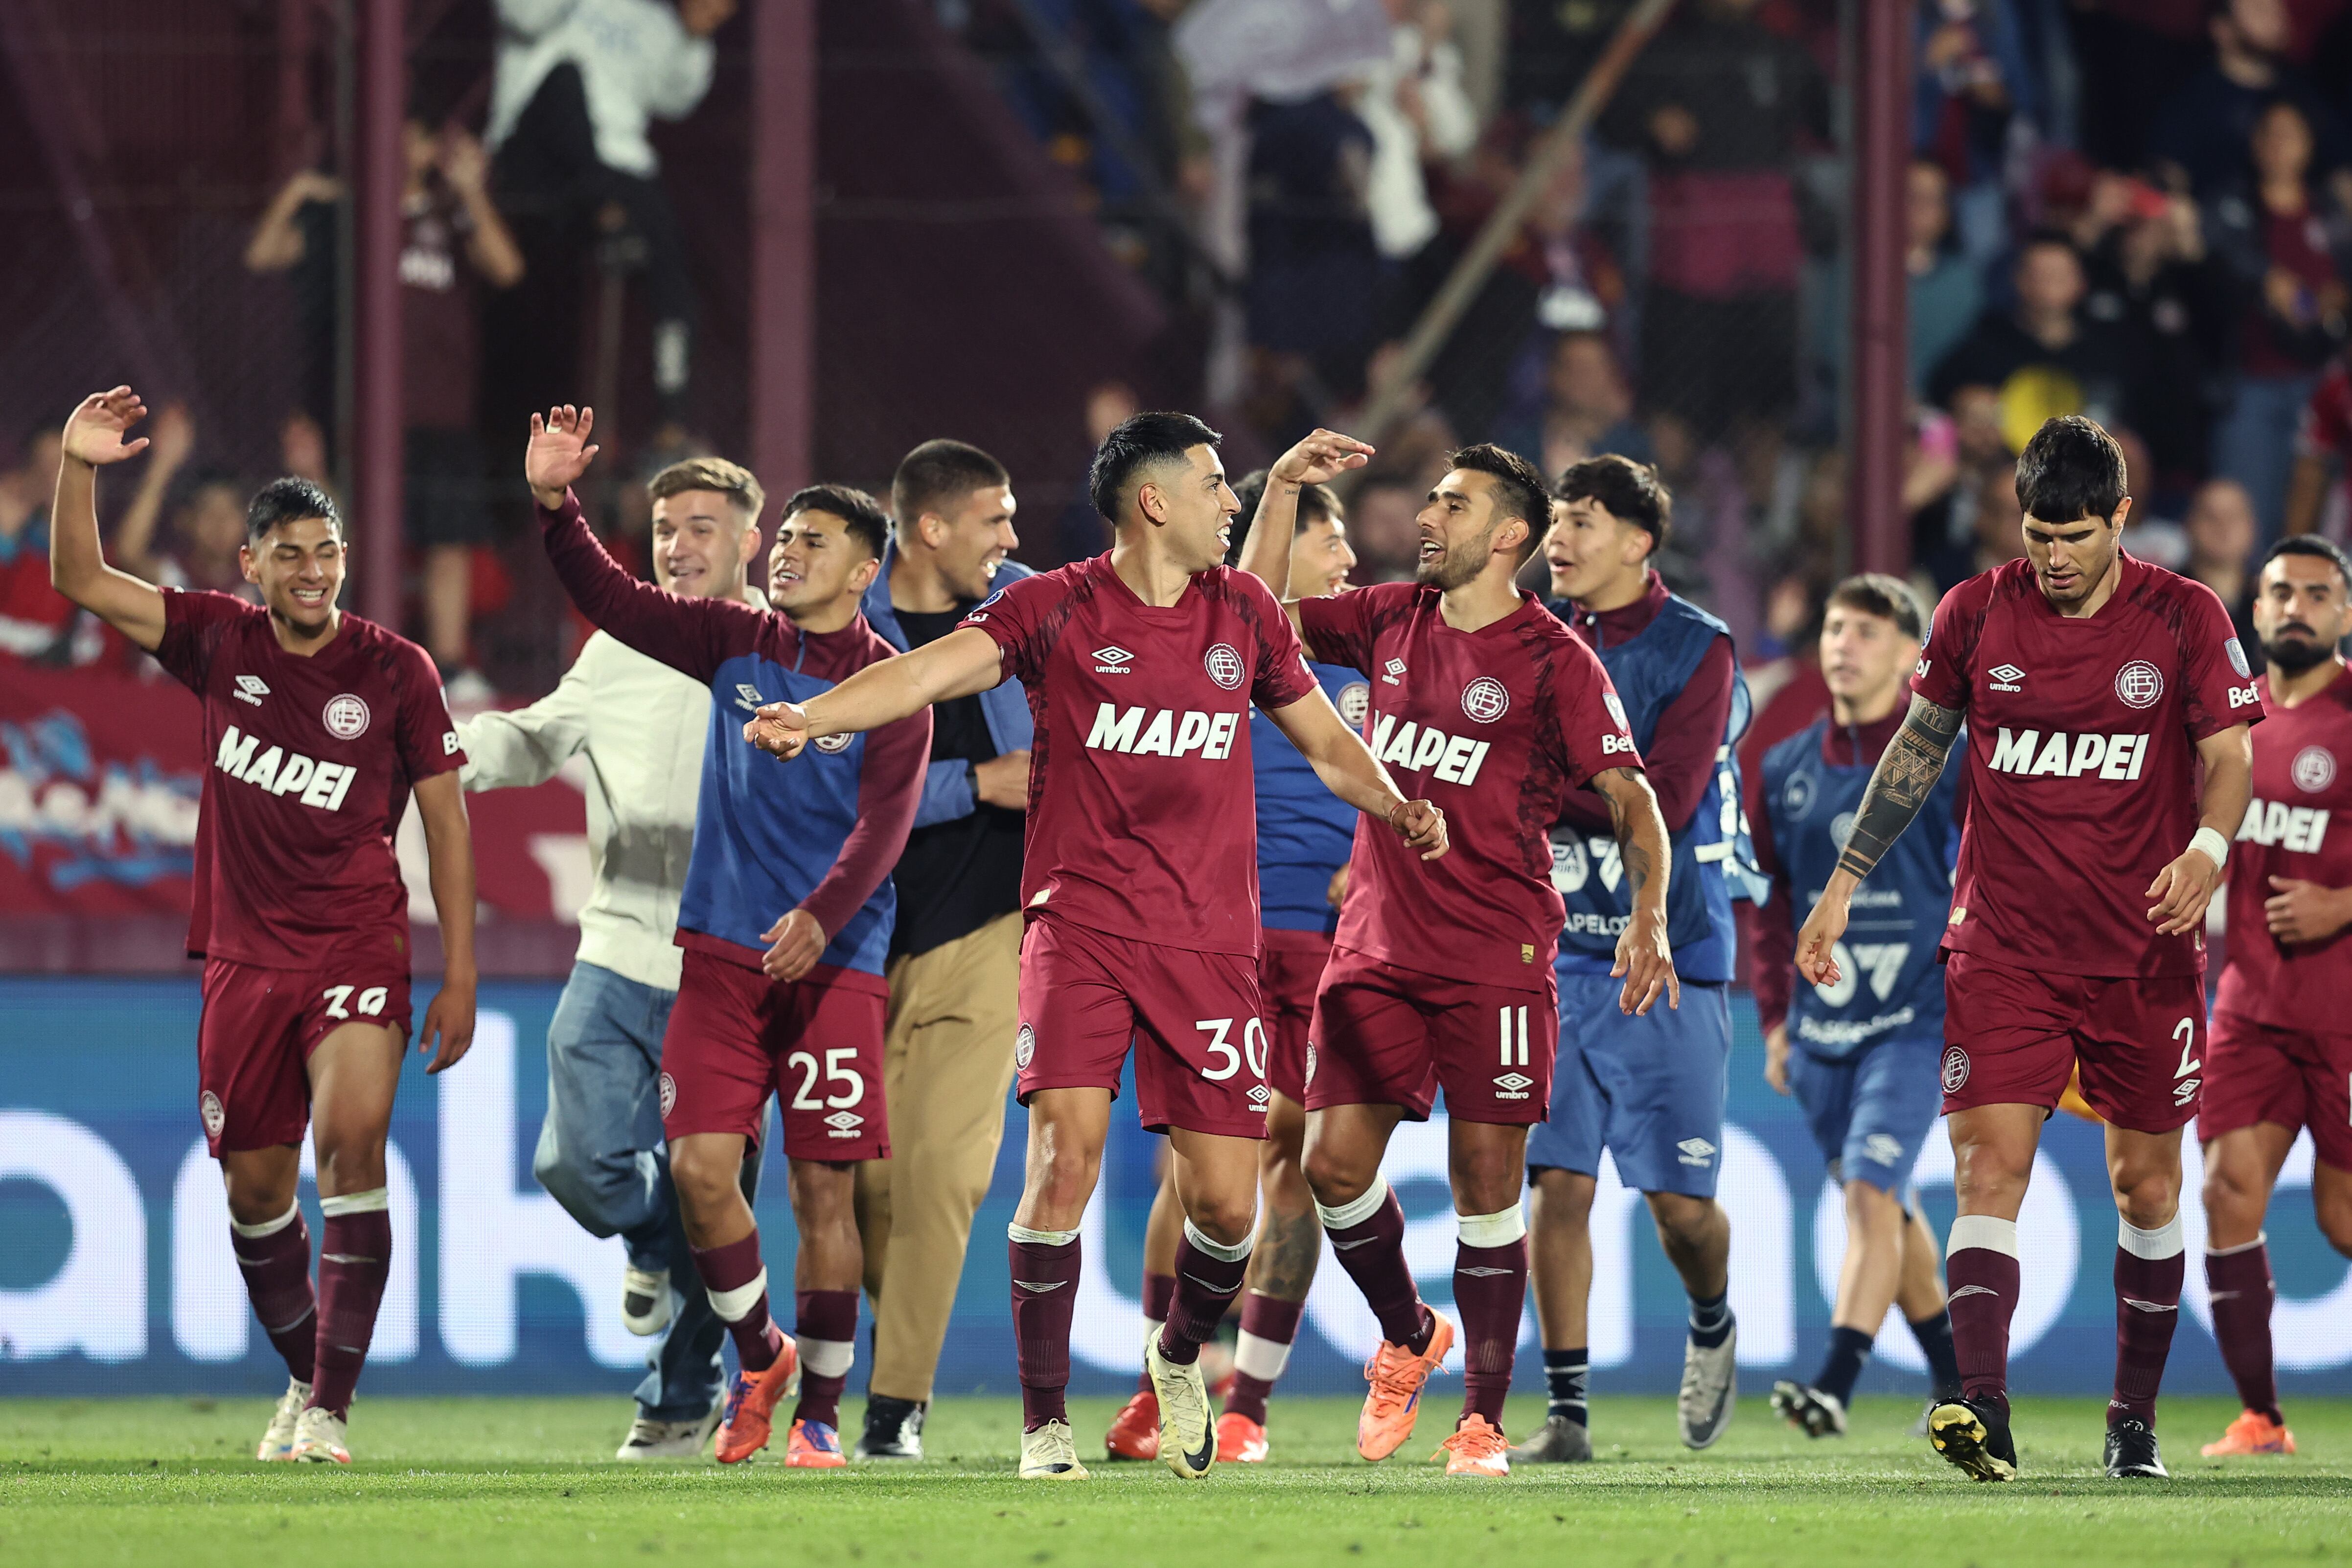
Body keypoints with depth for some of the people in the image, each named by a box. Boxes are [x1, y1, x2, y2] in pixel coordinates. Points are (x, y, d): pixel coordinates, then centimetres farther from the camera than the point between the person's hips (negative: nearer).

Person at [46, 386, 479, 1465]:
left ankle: (332, 1405, -22)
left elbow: (446, 822, 1)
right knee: (255, 1190, 7)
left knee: (352, 1143, -24)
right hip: (244, 953, 3)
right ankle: (304, 1377, 29)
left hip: (357, 947, -3)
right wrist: (78, 469, -18)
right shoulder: (220, 644, 3)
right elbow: (82, 582, -1)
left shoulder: (395, 670, -3)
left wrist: (459, 978, -2)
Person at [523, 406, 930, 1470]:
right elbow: (612, 601, 7)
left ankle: (819, 1410, 8)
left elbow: (883, 825, -12)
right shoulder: (736, 644, 9)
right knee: (699, 1165, -7)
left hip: (833, 960, -3)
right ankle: (758, 1357, 16)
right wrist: (554, 506, -8)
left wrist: (821, 917, -27)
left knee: (823, 1188, -3)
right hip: (722, 946, 3)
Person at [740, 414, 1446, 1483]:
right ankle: (1045, 1419, -7)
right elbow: (930, 672, -16)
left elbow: (1323, 741, 25)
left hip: (1210, 941, 3)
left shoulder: (1244, 613, 11)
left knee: (1225, 1202, -2)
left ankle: (1180, 1355, 30)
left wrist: (1399, 808, 13)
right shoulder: (1058, 610, -2)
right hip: (1081, 924, -3)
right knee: (1066, 1154, -19)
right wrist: (815, 715, -31)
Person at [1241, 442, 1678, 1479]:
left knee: (1485, 1182, -4)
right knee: (1333, 1164, -3)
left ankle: (1482, 1421, 3)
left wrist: (1647, 919, -21)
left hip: (1496, 956, -5)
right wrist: (1283, 491, 10)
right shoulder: (1391, 621, 10)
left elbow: (1631, 798, -6)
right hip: (1376, 946, 5)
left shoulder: (1554, 661, -5)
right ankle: (1406, 1338, 23)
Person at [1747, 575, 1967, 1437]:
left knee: (1872, 1191, -19)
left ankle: (1835, 1383, -27)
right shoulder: (1786, 770, 8)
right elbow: (1766, 902, 18)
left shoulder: (1948, 760, -4)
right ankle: (1958, 1385, 27)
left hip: (1917, 1019, -5)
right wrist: (1776, 1018, 13)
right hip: (1822, 1031, 5)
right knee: (1885, 1209, 12)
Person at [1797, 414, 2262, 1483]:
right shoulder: (1976, 614, 1)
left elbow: (2227, 755, -3)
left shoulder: (2184, 620, -3)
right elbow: (1917, 752, 13)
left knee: (2146, 1185, 8)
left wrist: (2209, 847, -24)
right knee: (1989, 1164, -15)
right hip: (2004, 944, 0)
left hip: (2145, 947, 0)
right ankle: (1983, 1412, -26)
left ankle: (2135, 1419, 22)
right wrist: (1842, 887, 13)